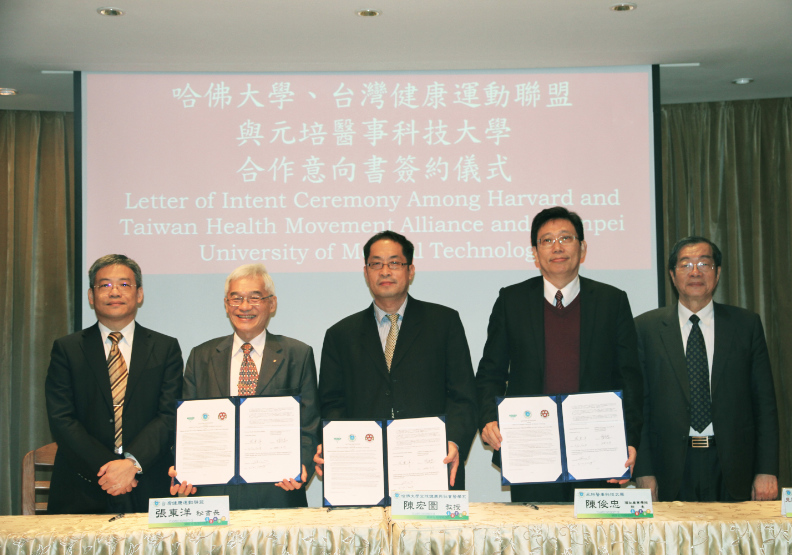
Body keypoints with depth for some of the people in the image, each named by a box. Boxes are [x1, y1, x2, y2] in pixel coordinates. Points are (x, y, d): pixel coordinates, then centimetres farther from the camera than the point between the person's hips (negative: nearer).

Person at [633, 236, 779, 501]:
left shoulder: (747, 325, 7)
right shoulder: (646, 327, 4)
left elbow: (764, 402, 5)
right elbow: (638, 405, 2)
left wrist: (767, 471, -2)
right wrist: (644, 472, -4)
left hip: (733, 470, 1)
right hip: (672, 472, -1)